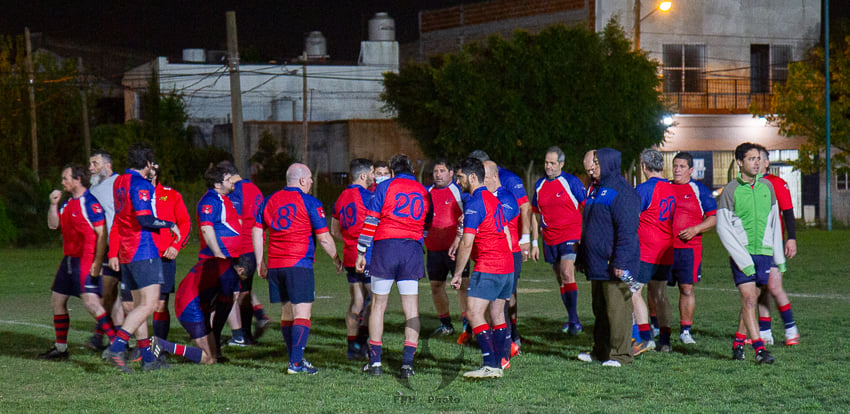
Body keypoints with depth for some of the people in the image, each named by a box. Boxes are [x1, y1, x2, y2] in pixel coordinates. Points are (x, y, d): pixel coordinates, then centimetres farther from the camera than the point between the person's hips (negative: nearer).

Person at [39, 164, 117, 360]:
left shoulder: (90, 202, -14)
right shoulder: (68, 203, 14)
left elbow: (102, 234, -17)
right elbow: (53, 225, 18)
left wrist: (97, 263, -21)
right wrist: (53, 204, 2)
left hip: (86, 260, -10)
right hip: (69, 259, 10)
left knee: (91, 302, -19)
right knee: (57, 300, 13)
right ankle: (60, 348, 23)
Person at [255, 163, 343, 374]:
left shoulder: (270, 200, 12)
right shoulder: (310, 203, -5)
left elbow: (257, 231, 14)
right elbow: (324, 239, -5)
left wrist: (260, 262, 20)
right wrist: (337, 260, 9)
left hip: (275, 266, 6)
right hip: (299, 265, -6)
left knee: (286, 312, 15)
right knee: (302, 314, -6)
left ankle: (294, 359, 21)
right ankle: (296, 362, -15)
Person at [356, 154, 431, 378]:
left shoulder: (384, 187, 4)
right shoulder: (424, 192, 15)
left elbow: (370, 221, -1)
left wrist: (361, 253, 2)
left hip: (385, 245, -2)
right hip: (413, 249, 2)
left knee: (378, 306, 7)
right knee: (411, 309, 4)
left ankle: (375, 361, 6)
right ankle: (407, 363, -3)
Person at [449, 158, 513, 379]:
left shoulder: (474, 203, -12)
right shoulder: (494, 200, 17)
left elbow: (467, 243, -16)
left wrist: (457, 274, -10)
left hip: (487, 268, -10)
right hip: (506, 266, 10)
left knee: (474, 313, -11)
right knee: (497, 314, 13)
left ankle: (490, 366, -19)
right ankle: (499, 363, 13)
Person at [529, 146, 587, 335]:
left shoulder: (571, 182, -5)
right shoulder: (539, 185, 10)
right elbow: (535, 214, 17)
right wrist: (534, 243, 14)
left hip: (571, 236, -6)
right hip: (550, 239, 6)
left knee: (567, 274, -20)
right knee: (560, 280, 9)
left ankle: (574, 320, -18)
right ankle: (571, 319, 19)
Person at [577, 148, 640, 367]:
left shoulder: (621, 192, -14)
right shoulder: (597, 189, 18)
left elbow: (627, 231, -19)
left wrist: (620, 262, -23)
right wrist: (584, 258, 24)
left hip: (614, 266, -10)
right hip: (597, 265, 10)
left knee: (617, 308, -5)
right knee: (600, 308, 15)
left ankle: (620, 354, -1)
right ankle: (600, 351, 23)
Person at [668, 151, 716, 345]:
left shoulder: (699, 190, 5)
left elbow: (713, 218, 2)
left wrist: (695, 229, -11)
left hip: (689, 247, -2)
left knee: (687, 288, -4)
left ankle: (685, 330, 8)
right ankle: (663, 334, 5)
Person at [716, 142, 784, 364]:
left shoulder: (767, 187, 9)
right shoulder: (730, 191, -5)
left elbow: (774, 223, 17)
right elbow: (723, 228, -6)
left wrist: (779, 256, 14)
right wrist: (743, 260, -12)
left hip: (764, 253, 4)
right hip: (741, 254, -4)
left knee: (752, 300, 7)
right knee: (748, 298, -13)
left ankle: (739, 343, 21)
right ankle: (759, 348, -17)